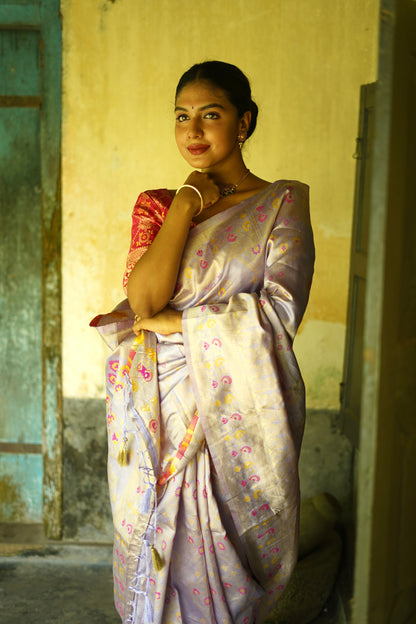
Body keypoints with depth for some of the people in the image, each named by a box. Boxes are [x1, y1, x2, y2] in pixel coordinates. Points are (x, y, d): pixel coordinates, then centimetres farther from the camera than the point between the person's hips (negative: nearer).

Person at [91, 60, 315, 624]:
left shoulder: (283, 203, -1)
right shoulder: (158, 206, 9)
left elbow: (278, 313, -14)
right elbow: (144, 299, -8)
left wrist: (173, 322, -10)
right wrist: (186, 205, -6)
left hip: (237, 415, -3)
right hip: (163, 413, 3)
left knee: (220, 563, 7)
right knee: (158, 553, 11)